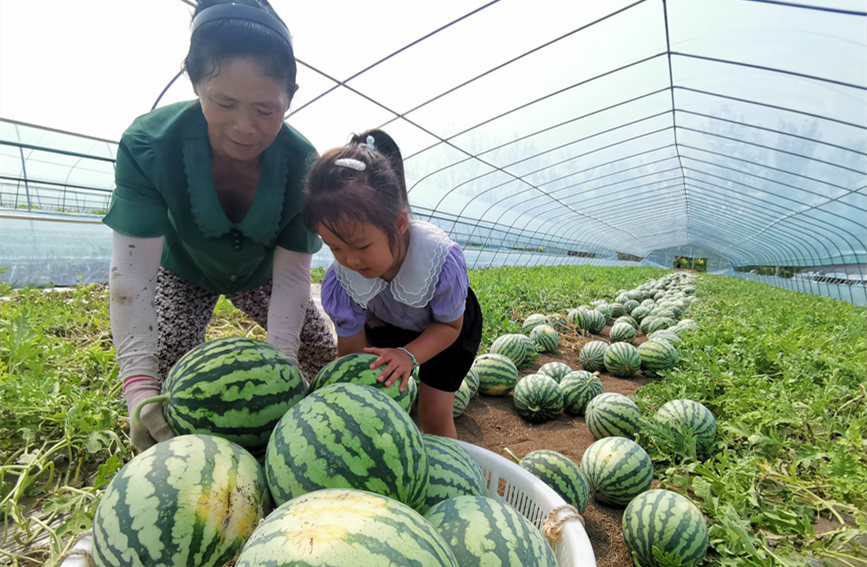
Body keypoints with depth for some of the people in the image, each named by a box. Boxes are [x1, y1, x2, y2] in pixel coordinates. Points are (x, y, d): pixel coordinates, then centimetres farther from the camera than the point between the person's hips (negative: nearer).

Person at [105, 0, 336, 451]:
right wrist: (139, 389, -48)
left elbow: (291, 275, -30)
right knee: (169, 366, -19)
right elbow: (133, 269, -39)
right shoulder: (148, 144, -36)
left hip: (258, 272, 2)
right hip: (183, 270, -1)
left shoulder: (302, 164, -33)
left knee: (320, 352, 0)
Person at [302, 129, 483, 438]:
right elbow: (351, 351, -21)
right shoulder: (341, 278, -32)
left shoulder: (442, 259, -40)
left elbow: (449, 326, -22)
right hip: (387, 325, 3)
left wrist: (409, 355, -39)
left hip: (444, 323, -2)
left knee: (434, 414, -3)